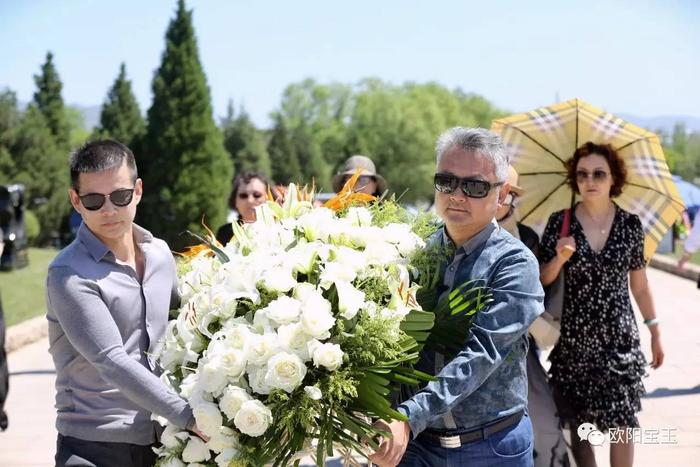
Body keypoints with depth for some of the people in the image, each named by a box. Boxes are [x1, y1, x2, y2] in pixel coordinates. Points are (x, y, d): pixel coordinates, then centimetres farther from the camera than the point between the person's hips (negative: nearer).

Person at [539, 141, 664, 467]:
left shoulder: (631, 226, 1)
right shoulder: (560, 223, -3)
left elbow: (639, 284, 9)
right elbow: (542, 282, -1)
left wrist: (655, 332, 12)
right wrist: (559, 259, -20)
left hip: (619, 339, 0)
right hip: (572, 341, 0)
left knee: (622, 424, -3)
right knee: (578, 424, 4)